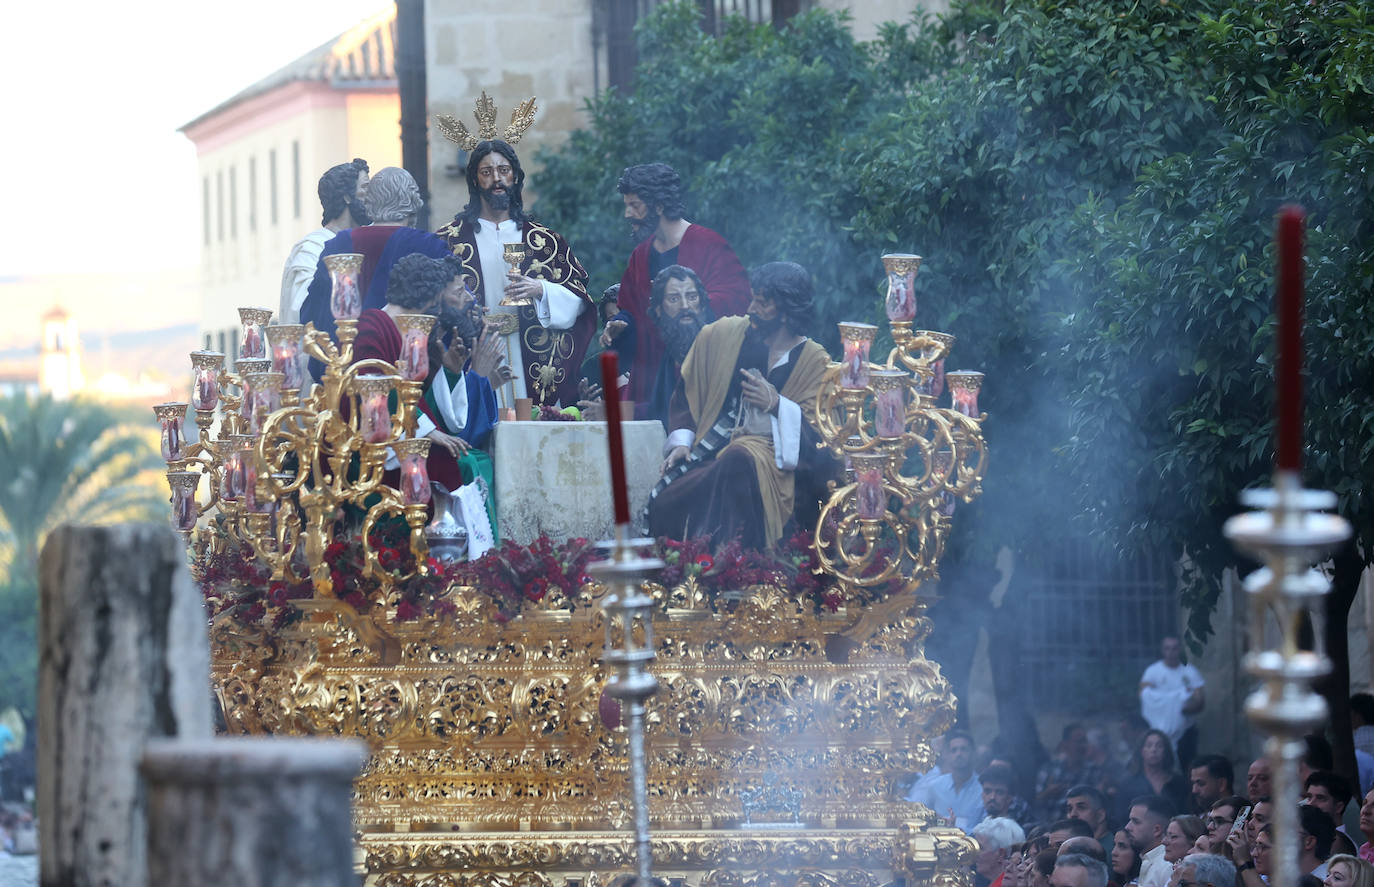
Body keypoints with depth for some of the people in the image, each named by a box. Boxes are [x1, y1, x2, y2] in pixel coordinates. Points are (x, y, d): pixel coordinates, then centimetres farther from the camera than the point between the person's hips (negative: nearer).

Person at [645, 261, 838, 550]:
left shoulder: (813, 361, 4)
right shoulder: (720, 335, 10)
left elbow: (818, 429, 0)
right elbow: (686, 393, 14)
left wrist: (776, 404, -13)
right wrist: (681, 441, 1)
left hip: (772, 455, -2)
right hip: (709, 448, 2)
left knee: (739, 462, -39)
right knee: (664, 500, -28)